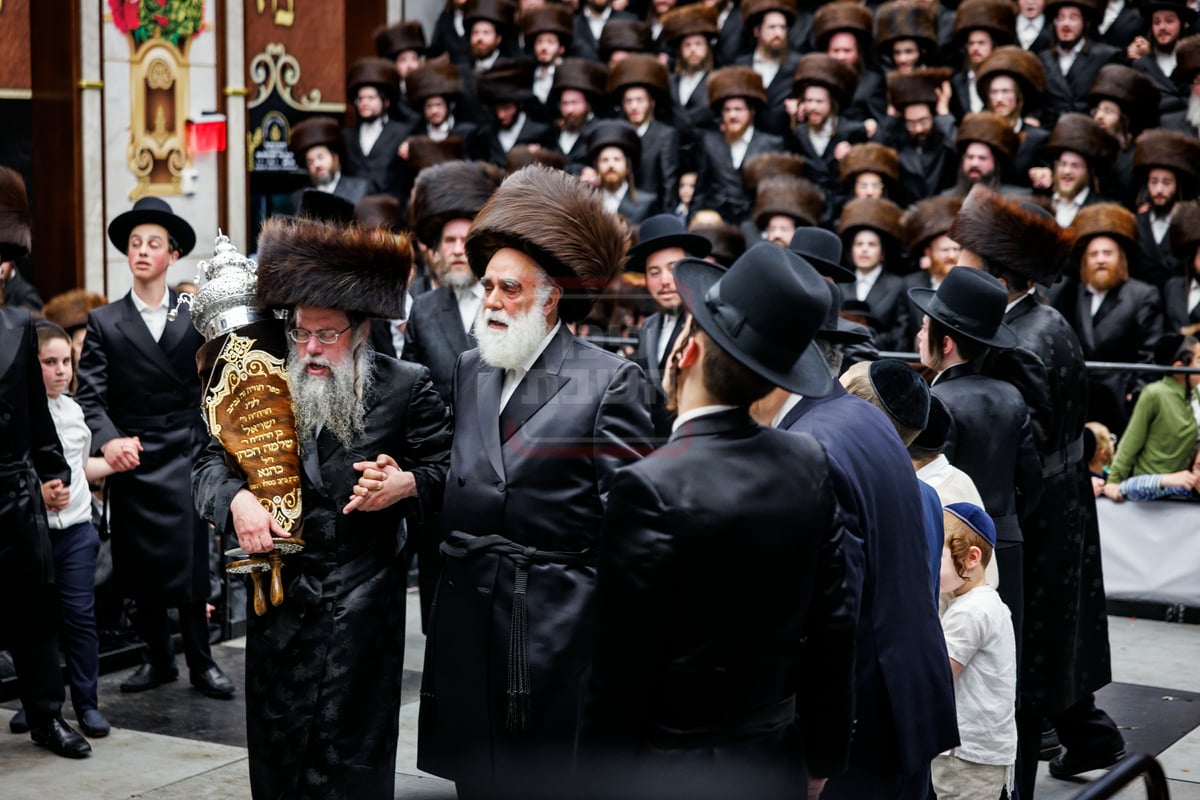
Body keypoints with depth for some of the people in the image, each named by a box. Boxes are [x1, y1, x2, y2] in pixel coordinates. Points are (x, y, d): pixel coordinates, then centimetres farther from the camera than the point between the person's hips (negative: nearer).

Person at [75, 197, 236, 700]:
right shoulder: (104, 323, 5)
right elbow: (91, 396, -2)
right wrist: (108, 440, -18)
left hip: (185, 458, -1)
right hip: (131, 461, 1)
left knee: (190, 564, -1)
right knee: (140, 569, 7)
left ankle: (200, 661, 11)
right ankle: (157, 658, 20)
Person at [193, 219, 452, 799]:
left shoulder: (406, 388, -2)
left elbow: (445, 470, 2)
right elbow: (212, 461, 5)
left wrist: (405, 484, -19)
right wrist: (238, 498, -16)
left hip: (364, 603, -3)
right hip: (279, 593, 3)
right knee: (276, 745, 10)